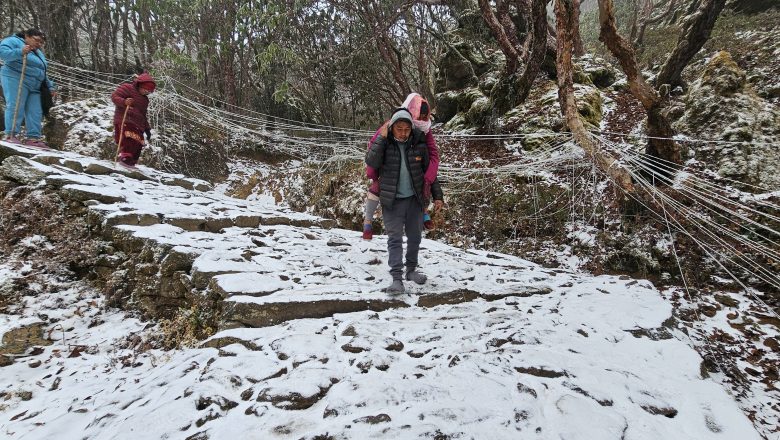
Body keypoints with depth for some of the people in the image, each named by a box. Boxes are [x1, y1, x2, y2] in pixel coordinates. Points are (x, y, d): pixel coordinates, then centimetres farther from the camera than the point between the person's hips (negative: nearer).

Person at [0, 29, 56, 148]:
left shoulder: (38, 53, 28)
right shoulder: (13, 41, 4)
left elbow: (42, 74, 31)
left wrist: (50, 86, 21)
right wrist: (20, 52, -25)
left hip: (34, 86, 8)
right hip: (15, 80, -8)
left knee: (35, 112, -2)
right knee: (15, 107, -15)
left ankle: (33, 138, -3)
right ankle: (11, 135, -15)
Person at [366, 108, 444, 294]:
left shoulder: (419, 144, -2)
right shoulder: (383, 144, -6)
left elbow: (430, 171, 5)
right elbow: (371, 162, -23)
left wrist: (437, 196, 3)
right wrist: (383, 136, -23)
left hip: (414, 199, 3)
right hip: (392, 201, -3)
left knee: (415, 236, 12)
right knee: (395, 238, -7)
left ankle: (411, 270, 31)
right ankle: (397, 278, -7)